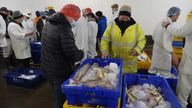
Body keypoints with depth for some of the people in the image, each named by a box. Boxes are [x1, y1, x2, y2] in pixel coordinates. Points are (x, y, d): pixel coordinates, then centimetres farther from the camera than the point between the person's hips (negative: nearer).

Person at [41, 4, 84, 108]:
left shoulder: (48, 23, 5)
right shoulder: (64, 29, -26)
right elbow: (72, 54, -28)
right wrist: (81, 53, -6)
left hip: (47, 67, 9)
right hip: (60, 71, -9)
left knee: (57, 94, 29)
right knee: (62, 98, 11)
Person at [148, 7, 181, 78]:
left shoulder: (161, 23, 9)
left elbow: (154, 36, 16)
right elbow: (166, 41, -28)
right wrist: (173, 55, -33)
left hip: (156, 49, 9)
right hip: (163, 52, -9)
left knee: (153, 72, 19)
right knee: (165, 74, 3)